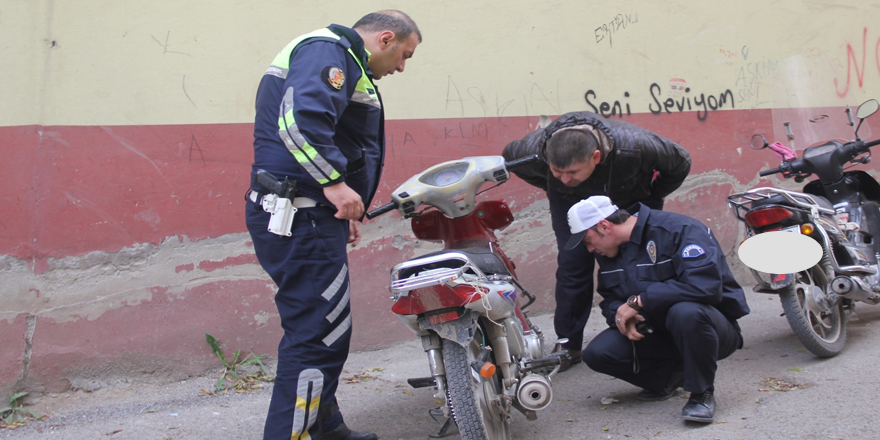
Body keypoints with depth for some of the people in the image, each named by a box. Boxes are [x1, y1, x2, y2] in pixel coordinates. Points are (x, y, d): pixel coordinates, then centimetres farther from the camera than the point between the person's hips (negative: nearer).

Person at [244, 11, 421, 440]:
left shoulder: (343, 59, 25)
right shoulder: (328, 50, -10)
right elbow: (301, 119, -28)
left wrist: (342, 215, 26)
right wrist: (335, 182, -27)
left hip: (307, 215, 11)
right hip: (301, 219, -11)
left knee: (324, 328, 19)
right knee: (319, 334, -10)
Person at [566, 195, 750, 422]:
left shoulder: (680, 230, -20)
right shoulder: (608, 252, 5)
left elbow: (704, 285, -34)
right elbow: (609, 299, 12)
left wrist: (638, 301, -28)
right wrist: (621, 315, -14)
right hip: (657, 334, 6)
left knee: (685, 312, -41)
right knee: (596, 353, -17)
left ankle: (702, 393, -16)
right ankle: (668, 376, 8)